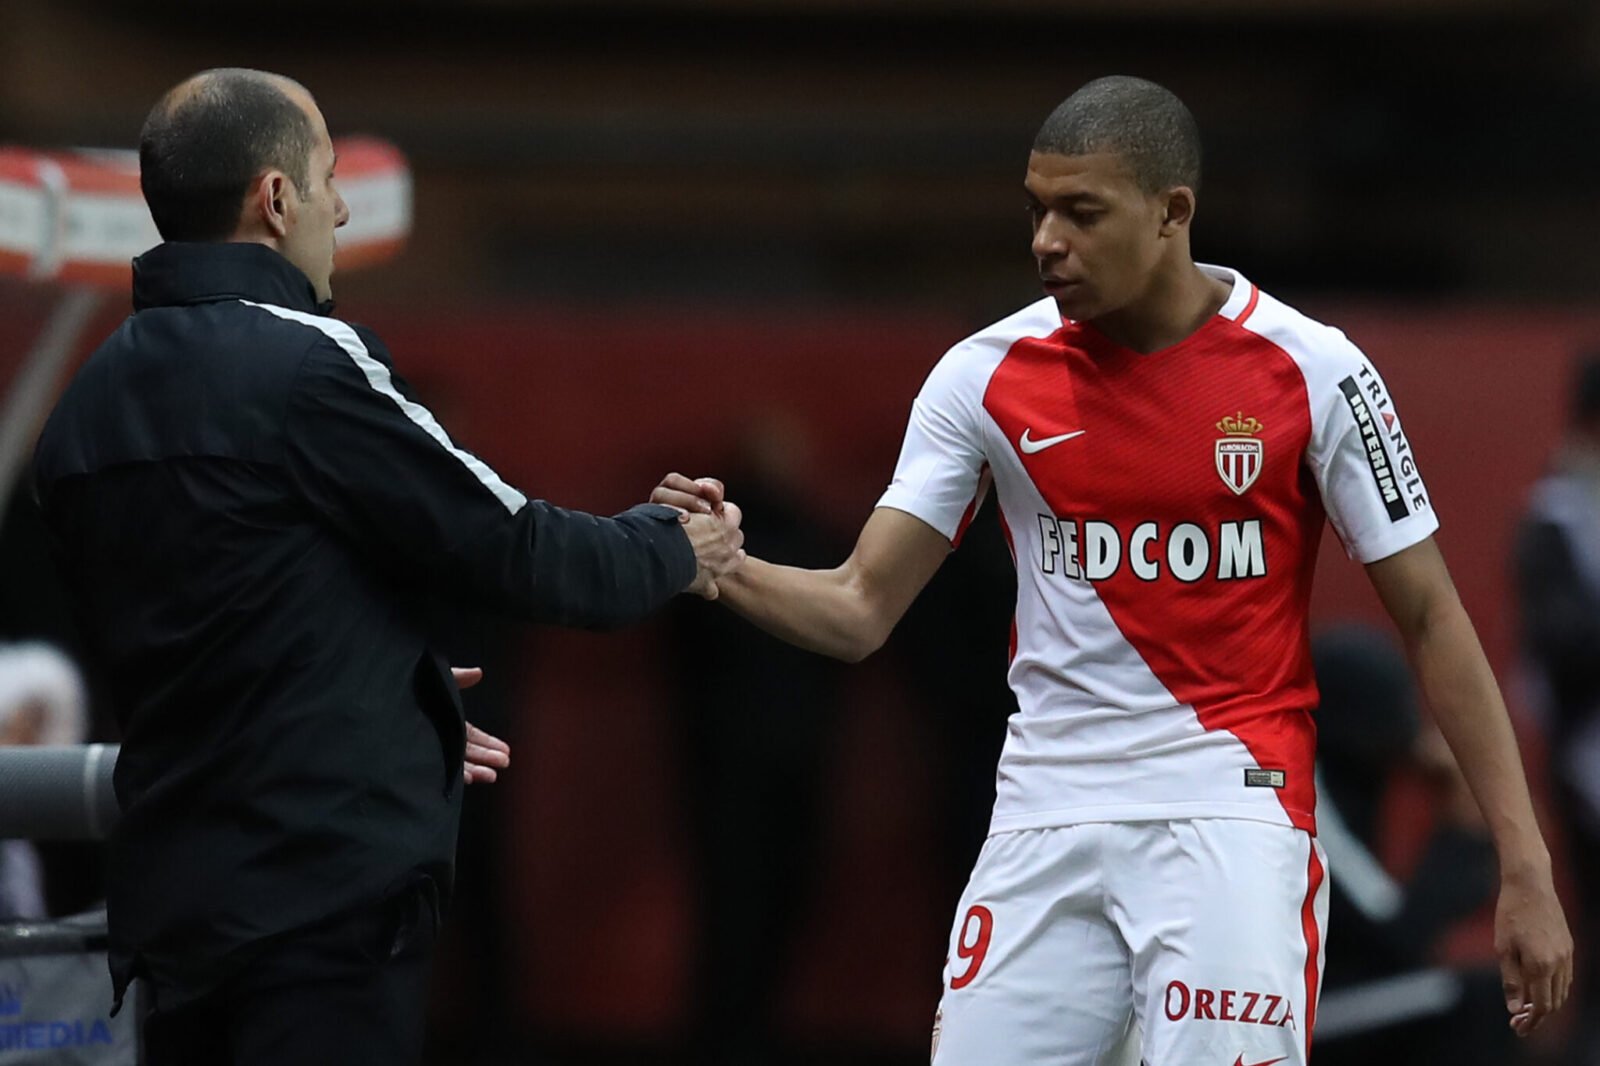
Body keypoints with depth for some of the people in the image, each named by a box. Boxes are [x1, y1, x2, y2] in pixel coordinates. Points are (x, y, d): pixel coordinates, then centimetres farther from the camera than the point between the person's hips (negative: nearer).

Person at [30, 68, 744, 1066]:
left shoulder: (90, 406, 11)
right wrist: (671, 549, 12)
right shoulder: (302, 360, -13)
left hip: (173, 897, 8)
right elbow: (512, 548, -7)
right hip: (330, 891, -8)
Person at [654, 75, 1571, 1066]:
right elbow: (860, 611, 3)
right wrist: (725, 569, -19)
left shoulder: (1311, 371, -6)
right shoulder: (987, 375, 1)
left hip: (1231, 809, -3)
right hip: (1046, 820, 3)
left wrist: (1526, 868, -5)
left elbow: (1432, 620, 0)